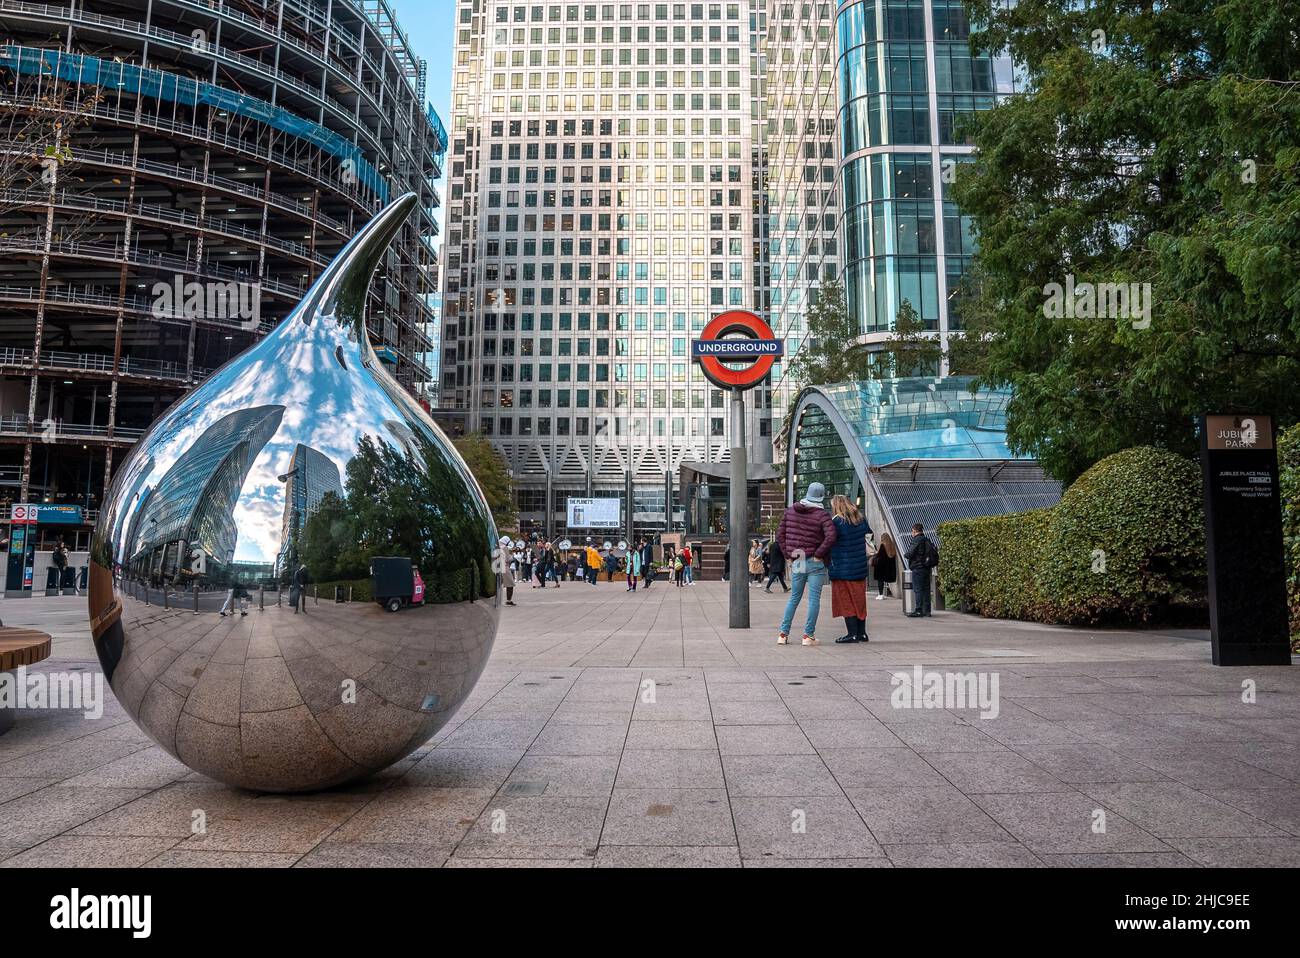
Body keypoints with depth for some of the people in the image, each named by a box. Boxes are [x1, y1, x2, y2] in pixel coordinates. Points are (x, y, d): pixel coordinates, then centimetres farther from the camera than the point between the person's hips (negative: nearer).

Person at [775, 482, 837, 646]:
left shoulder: (790, 511, 5)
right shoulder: (822, 515, -11)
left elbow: (780, 535, 7)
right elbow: (831, 537, -23)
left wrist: (788, 553, 8)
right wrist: (818, 554, -14)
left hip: (797, 563, 5)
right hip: (815, 564, -5)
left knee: (794, 598, 14)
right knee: (814, 598, 1)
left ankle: (783, 634, 12)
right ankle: (808, 635, 0)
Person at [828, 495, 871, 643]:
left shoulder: (837, 521, -13)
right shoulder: (861, 519, 7)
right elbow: (868, 535, 17)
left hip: (843, 568, -6)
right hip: (860, 567, 6)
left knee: (846, 601, 0)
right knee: (859, 599, 13)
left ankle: (852, 633, -2)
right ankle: (861, 632, 17)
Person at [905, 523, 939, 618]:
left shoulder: (917, 540, -12)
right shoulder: (927, 540, 14)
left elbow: (910, 554, -16)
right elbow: (935, 550, 19)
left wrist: (906, 554, 5)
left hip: (918, 568, -8)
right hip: (927, 568, 8)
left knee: (918, 590, -6)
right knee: (926, 589, 10)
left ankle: (919, 611, -8)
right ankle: (926, 611, 13)